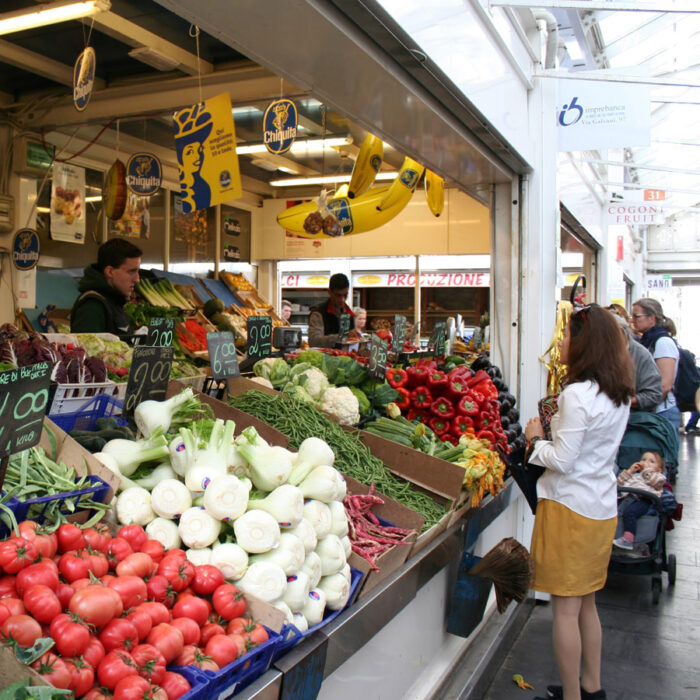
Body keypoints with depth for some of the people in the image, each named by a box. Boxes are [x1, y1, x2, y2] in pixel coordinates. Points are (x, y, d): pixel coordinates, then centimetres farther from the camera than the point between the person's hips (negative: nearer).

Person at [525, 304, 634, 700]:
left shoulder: (577, 393, -20)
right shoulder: (619, 395, 6)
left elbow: (562, 461, -19)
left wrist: (536, 439, -3)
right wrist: (556, 430, 12)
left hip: (570, 506, -9)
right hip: (603, 508, 9)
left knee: (565, 608, 4)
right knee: (587, 603, 21)